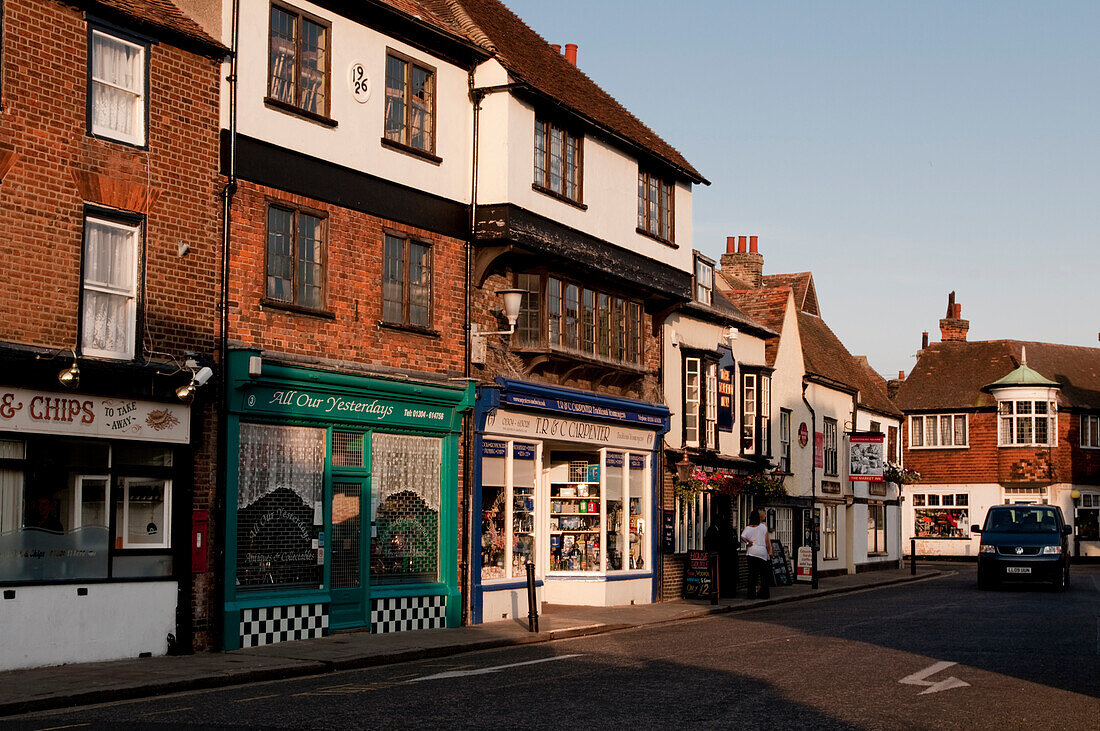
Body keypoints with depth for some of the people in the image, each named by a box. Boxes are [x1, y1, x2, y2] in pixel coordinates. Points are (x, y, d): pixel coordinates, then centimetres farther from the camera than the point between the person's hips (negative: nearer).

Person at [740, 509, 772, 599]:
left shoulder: (748, 528, 0)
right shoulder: (763, 527, 0)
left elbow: (742, 537, -15)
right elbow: (767, 541, 1)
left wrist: (748, 542, 3)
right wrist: (769, 552, 7)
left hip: (752, 551, 0)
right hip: (762, 551, 0)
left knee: (752, 573, 3)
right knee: (763, 574, 7)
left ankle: (751, 594, 1)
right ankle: (764, 593, 8)